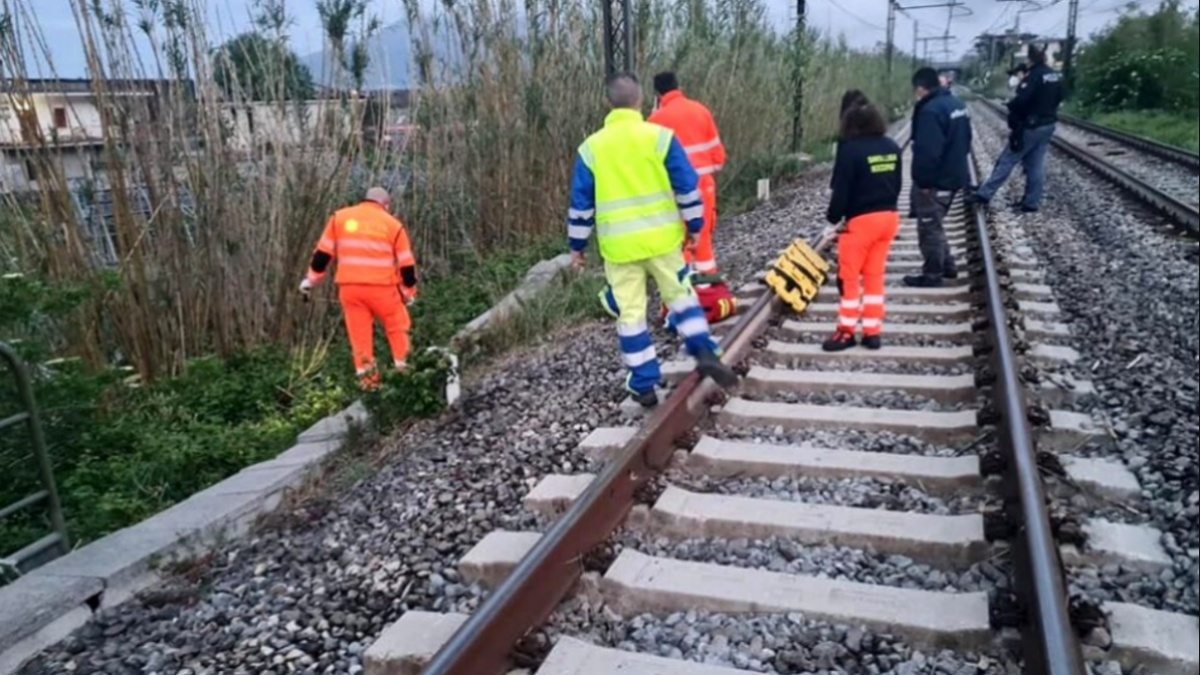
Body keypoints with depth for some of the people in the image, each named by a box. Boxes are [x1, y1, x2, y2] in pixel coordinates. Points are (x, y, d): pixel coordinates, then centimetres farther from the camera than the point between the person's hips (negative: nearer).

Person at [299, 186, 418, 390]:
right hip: (382, 287, -2)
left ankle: (368, 379, 6)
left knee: (360, 335, 8)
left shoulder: (339, 217, 9)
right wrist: (409, 292, 14)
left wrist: (311, 279, 15)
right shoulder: (393, 224, 3)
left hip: (349, 287, 2)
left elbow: (323, 253, 8)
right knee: (397, 327, 17)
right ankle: (402, 369, 16)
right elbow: (406, 264, 4)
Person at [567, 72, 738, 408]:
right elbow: (687, 187, -2)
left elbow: (581, 202, 3)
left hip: (618, 245, 0)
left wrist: (577, 244, 12)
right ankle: (705, 353, 5)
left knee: (630, 313, 6)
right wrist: (695, 225, 9)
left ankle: (644, 385, 11)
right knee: (680, 295, 17)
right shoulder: (660, 136, -4)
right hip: (662, 238, 0)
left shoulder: (591, 148, 0)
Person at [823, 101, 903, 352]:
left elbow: (841, 189, -12)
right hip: (889, 216, 7)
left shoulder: (850, 150, -13)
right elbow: (897, 183, 13)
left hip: (861, 219, -7)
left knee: (849, 276, 3)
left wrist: (833, 216, 1)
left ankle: (846, 331, 8)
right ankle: (873, 331, 15)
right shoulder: (892, 148, 7)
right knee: (875, 275, 13)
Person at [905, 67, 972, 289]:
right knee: (935, 224, 22)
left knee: (929, 227, 2)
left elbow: (927, 151, -27)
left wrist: (923, 180, -19)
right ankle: (946, 265, 30)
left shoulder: (930, 110, -22)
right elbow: (965, 141, 17)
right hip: (954, 175, 10)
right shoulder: (956, 103, 9)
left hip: (935, 180, -10)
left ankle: (932, 274, 10)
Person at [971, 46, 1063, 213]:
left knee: (1007, 161, -5)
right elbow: (1059, 98, 18)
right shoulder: (1057, 76, 9)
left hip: (1031, 126, -8)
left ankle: (984, 194, -4)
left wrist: (1011, 106, -7)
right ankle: (1032, 202, 11)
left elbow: (1021, 100, -25)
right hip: (1048, 124, 8)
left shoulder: (1034, 76, -18)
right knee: (1036, 165, 9)